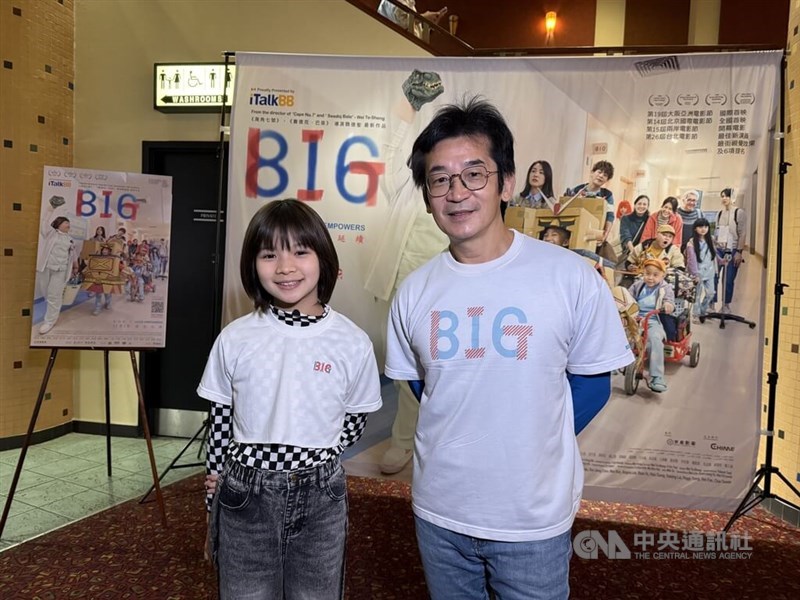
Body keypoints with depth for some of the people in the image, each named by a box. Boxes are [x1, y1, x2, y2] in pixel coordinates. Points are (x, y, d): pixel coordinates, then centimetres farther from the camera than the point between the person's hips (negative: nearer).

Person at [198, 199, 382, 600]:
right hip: (245, 496, 1)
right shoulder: (235, 339, -7)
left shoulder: (353, 343, -9)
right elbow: (221, 420, 4)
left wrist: (312, 462, -3)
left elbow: (355, 421, 4)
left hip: (320, 499, 0)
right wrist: (216, 492, 9)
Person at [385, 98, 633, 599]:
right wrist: (458, 446, 1)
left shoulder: (570, 277, -15)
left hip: (535, 517, -2)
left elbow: (592, 383, -4)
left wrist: (532, 447, -5)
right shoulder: (414, 292, -6)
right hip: (438, 510, 3)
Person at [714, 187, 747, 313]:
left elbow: (743, 234, -5)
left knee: (729, 280, -1)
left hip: (732, 250, -4)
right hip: (719, 250, 4)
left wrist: (739, 252, -10)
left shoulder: (739, 213, -1)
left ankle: (726, 305, 10)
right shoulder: (720, 213, 13)